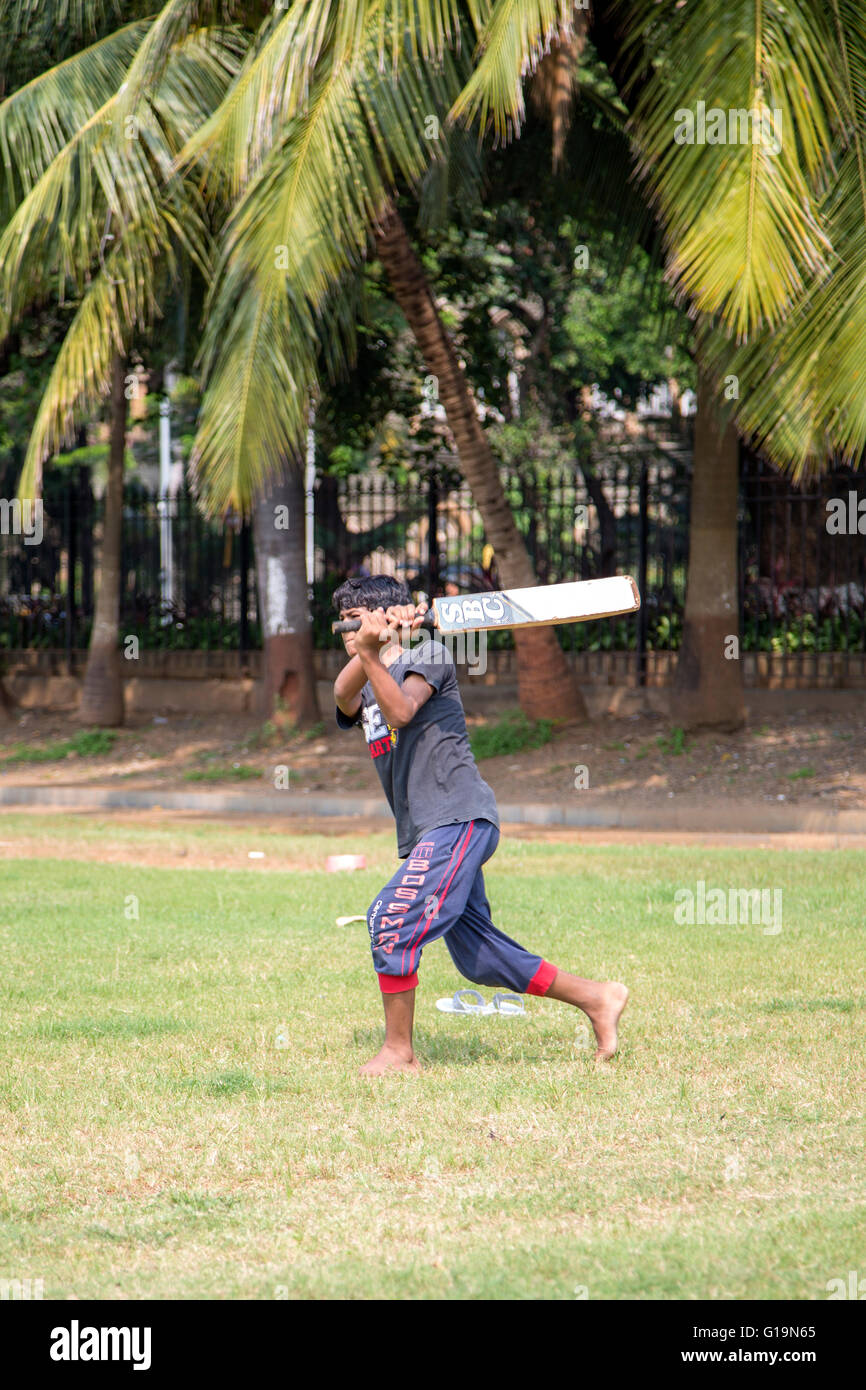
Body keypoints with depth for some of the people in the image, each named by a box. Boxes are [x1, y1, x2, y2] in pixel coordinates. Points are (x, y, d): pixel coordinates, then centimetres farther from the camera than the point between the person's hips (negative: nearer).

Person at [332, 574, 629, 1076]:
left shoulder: (428, 653, 1)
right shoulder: (371, 681, 21)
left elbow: (401, 712, -19)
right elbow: (345, 699, -5)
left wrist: (371, 653, -30)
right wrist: (363, 651, -24)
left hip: (459, 817, -8)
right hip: (427, 835, 8)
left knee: (393, 919, -19)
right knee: (480, 957, 7)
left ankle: (399, 1052, -12)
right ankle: (596, 997, 16)